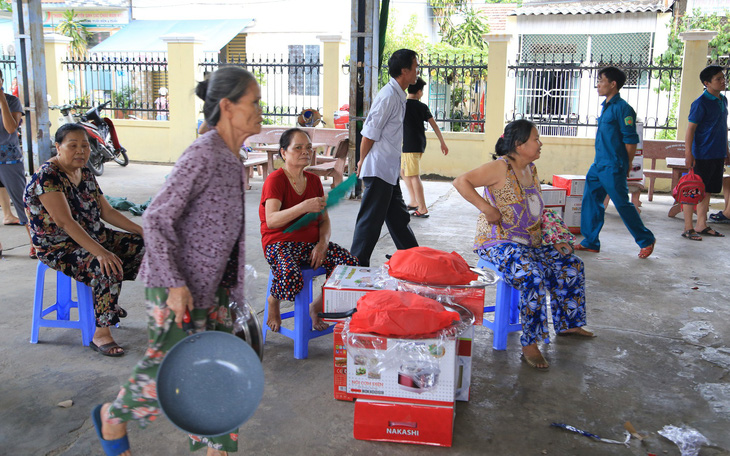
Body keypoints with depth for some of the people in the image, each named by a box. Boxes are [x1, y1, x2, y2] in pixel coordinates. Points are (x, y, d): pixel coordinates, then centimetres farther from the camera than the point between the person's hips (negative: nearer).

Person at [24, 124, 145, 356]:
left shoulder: (85, 174, 7)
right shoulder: (47, 176, -19)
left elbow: (107, 211, 10)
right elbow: (65, 221, -30)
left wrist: (141, 230, -1)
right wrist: (100, 252, -38)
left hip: (92, 236, 9)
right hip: (59, 248, -9)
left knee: (139, 244, 3)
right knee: (108, 268, -32)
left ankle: (106, 302, 17)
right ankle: (100, 334, -21)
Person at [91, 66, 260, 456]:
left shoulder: (231, 158, 8)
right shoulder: (203, 155, -20)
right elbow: (157, 218, -19)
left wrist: (230, 286, 21)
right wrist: (175, 283, -22)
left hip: (210, 285, 9)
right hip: (178, 287, -9)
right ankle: (112, 417, 32)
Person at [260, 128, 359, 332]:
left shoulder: (314, 180, 12)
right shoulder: (275, 180, -8)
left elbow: (324, 219, 12)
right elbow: (271, 220, -23)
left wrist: (322, 243, -9)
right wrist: (305, 207, -35)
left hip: (311, 242, 6)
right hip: (280, 243, -6)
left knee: (351, 263, -18)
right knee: (291, 277, -38)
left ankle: (316, 307, 6)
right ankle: (273, 300, 3)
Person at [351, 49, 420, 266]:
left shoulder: (398, 96, 14)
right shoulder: (388, 96, -17)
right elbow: (369, 133, -17)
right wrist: (362, 163, -7)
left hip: (389, 171, 10)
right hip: (379, 171, -10)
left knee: (398, 217, 18)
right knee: (371, 220, -2)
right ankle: (357, 264, 8)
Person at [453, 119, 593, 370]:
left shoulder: (531, 169, 12)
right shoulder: (500, 168, -15)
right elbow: (461, 182, -22)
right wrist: (487, 209, -26)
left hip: (531, 243, 9)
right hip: (498, 243, -9)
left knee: (572, 266, 7)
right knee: (534, 277, -31)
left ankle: (566, 324, 25)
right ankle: (529, 345, -20)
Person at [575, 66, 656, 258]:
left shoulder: (622, 108, -13)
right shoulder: (606, 106, 14)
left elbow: (631, 140, -14)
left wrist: (625, 166, -8)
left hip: (613, 168, -9)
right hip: (598, 165, 9)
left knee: (623, 204, -1)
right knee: (590, 201, 8)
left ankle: (646, 240, 15)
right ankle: (590, 242, 17)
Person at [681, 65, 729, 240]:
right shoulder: (701, 103, -13)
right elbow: (690, 129, -14)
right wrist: (688, 153, -20)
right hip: (703, 155, -8)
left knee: (707, 191, 13)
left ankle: (701, 226, 22)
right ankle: (688, 228, 4)